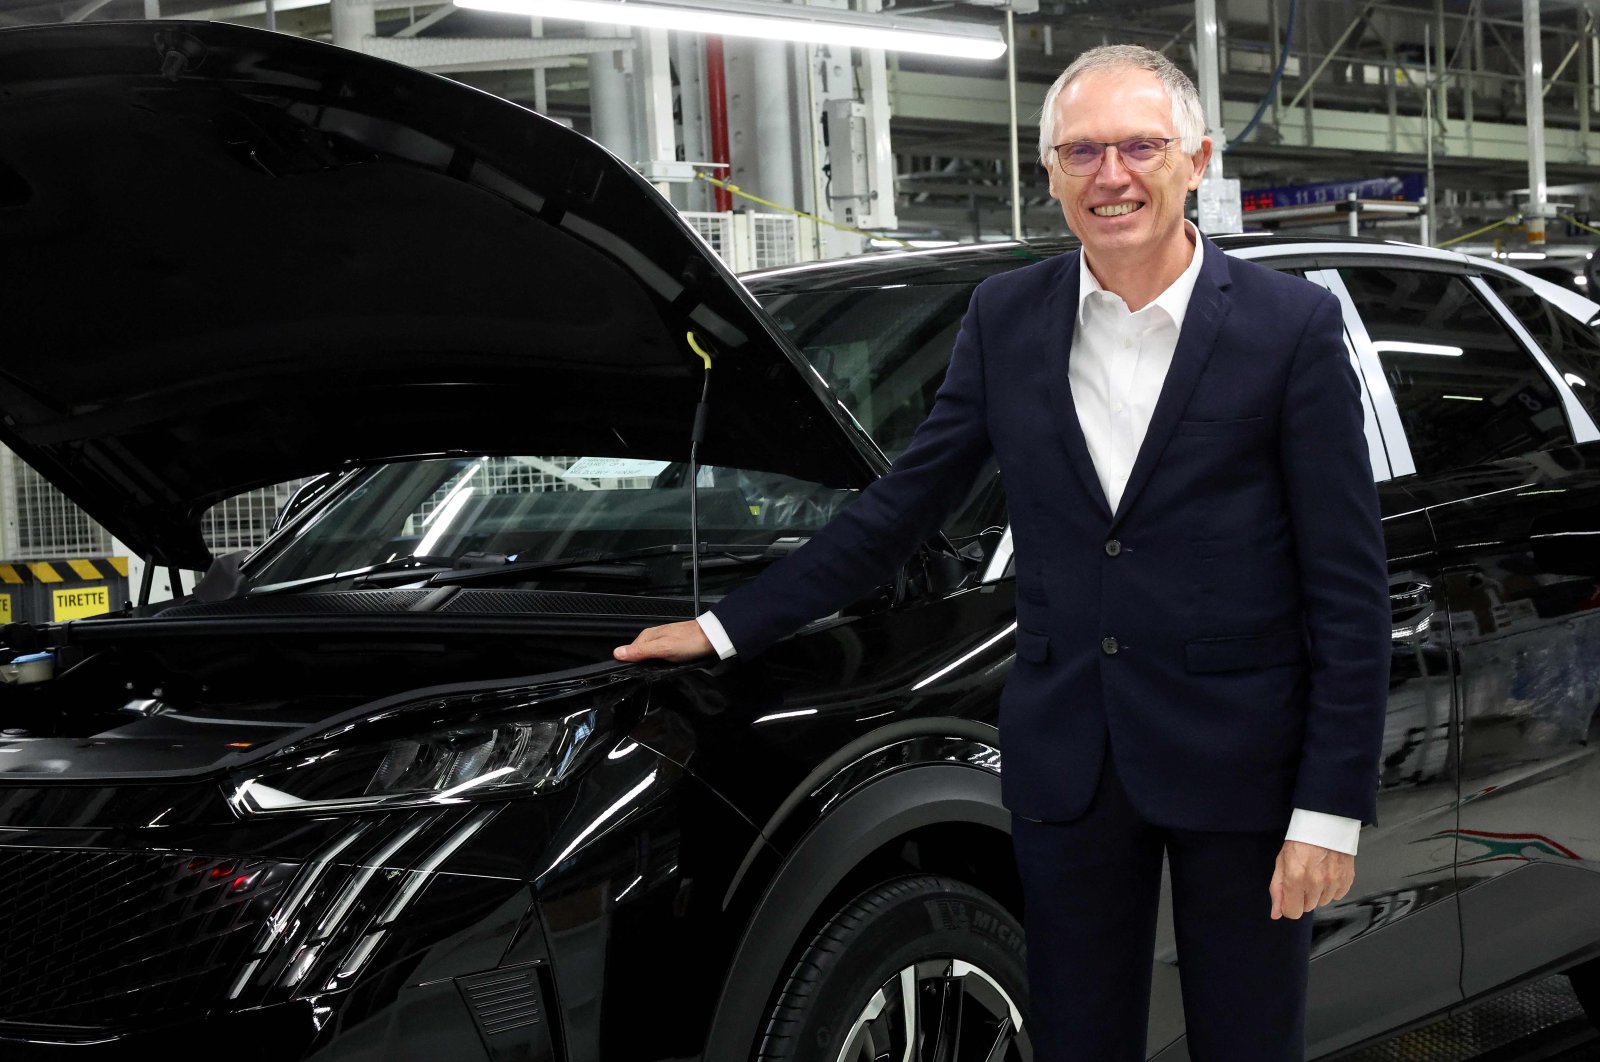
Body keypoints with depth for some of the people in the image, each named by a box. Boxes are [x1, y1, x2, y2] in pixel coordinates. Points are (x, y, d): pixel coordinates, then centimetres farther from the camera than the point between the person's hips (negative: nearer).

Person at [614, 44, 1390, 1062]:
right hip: (1068, 756, 3)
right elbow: (904, 504, 11)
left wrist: (1331, 809, -12)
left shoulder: (1292, 323, -7)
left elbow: (1349, 584, -7)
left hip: (1237, 758, -3)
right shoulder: (1007, 317, 4)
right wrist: (730, 626, 10)